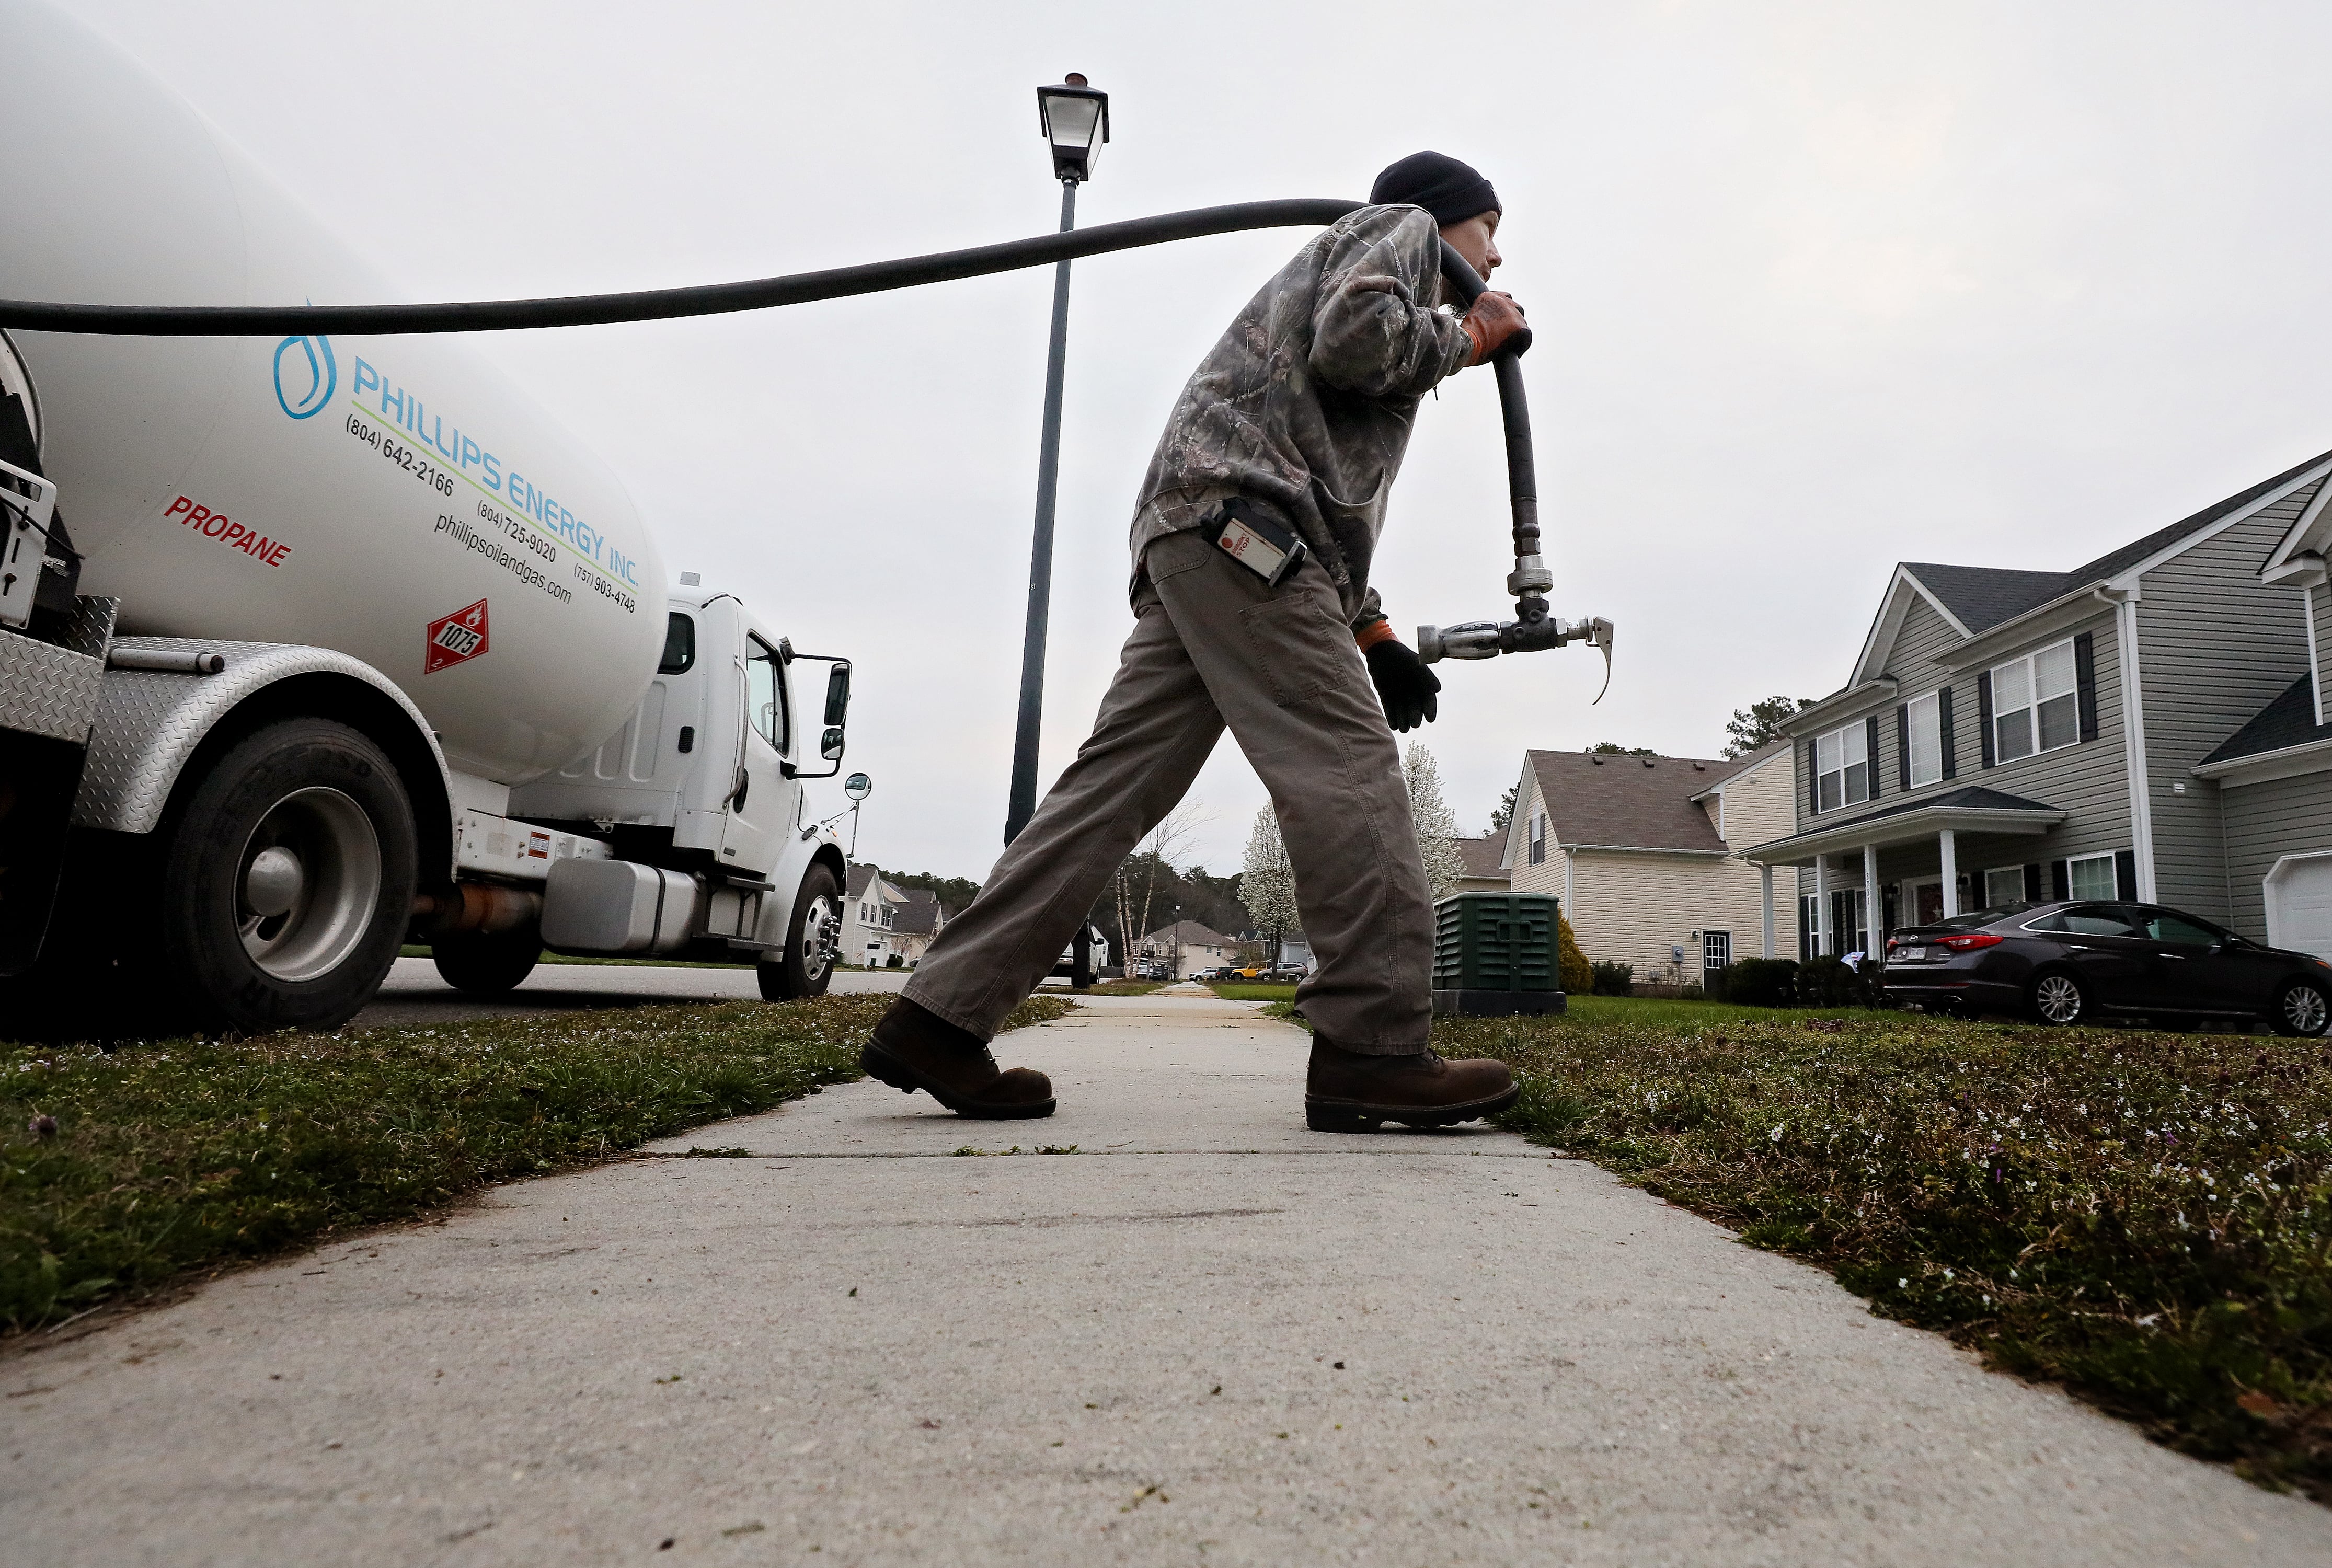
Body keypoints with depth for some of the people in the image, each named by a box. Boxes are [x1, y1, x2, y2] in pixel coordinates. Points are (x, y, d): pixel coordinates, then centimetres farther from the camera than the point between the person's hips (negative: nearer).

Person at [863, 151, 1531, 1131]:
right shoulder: (1402, 225, 16)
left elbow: (1330, 512, 34)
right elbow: (1352, 336, -10)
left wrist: (1372, 636, 24)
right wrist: (1462, 340, 9)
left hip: (1189, 541, 9)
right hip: (1235, 516, -9)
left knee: (1118, 785, -1)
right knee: (1347, 764, -14)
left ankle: (941, 1018, -3)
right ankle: (1374, 1046, -16)